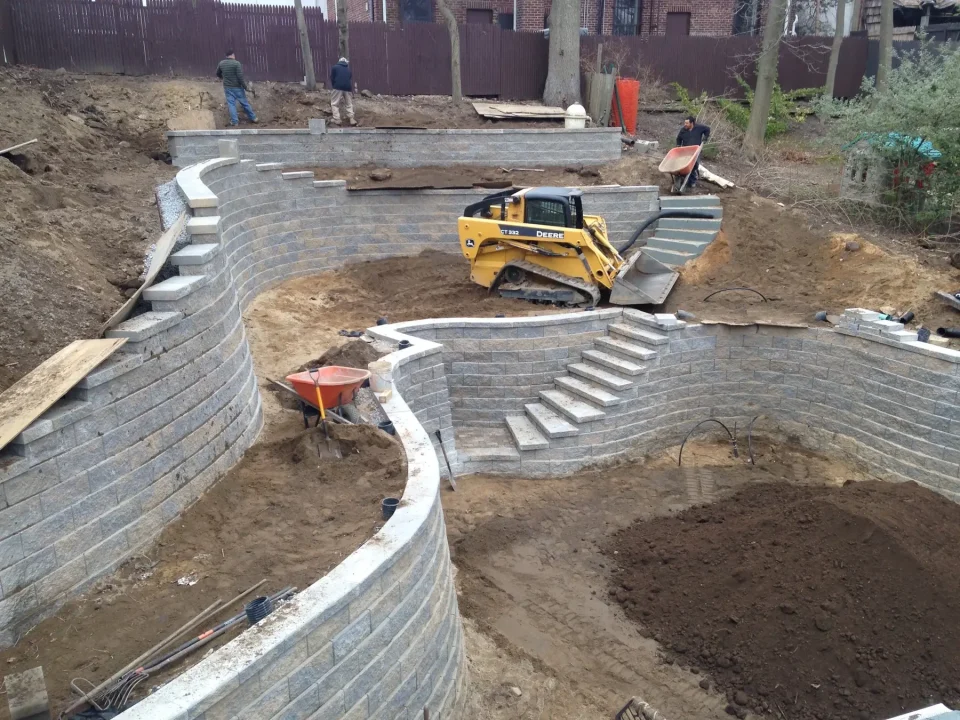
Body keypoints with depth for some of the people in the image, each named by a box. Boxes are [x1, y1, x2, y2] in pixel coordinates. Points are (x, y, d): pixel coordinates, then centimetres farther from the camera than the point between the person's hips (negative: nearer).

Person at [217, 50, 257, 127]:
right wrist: (245, 86, -10)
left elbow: (218, 74, 18)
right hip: (237, 87, -3)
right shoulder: (236, 63, -14)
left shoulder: (221, 63, 3)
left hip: (227, 87, 3)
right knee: (244, 103, 8)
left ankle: (234, 122, 5)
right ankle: (253, 118, 20)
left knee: (231, 104, 6)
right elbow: (240, 77, -19)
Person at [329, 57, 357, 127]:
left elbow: (332, 78, 7)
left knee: (334, 103, 7)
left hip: (338, 87, -3)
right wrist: (352, 92, 32)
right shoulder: (348, 70, 23)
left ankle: (336, 120, 1)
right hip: (347, 88, 3)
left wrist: (333, 86, 22)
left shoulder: (334, 67, 13)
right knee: (349, 104, 16)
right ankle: (352, 119, 9)